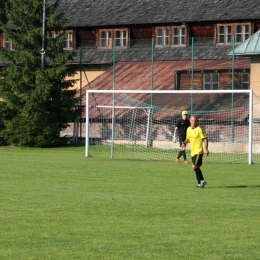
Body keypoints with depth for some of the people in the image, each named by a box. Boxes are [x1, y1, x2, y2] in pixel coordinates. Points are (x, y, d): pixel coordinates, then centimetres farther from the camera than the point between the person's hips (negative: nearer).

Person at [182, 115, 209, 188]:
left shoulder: (199, 129, -9)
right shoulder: (188, 129, 12)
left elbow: (205, 139, -10)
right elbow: (188, 138, 25)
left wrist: (205, 149, -19)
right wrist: (184, 143, 4)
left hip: (198, 151, -8)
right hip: (193, 151, 8)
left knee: (194, 167, -16)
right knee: (196, 168, 11)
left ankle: (202, 181, -7)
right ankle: (200, 183, 18)